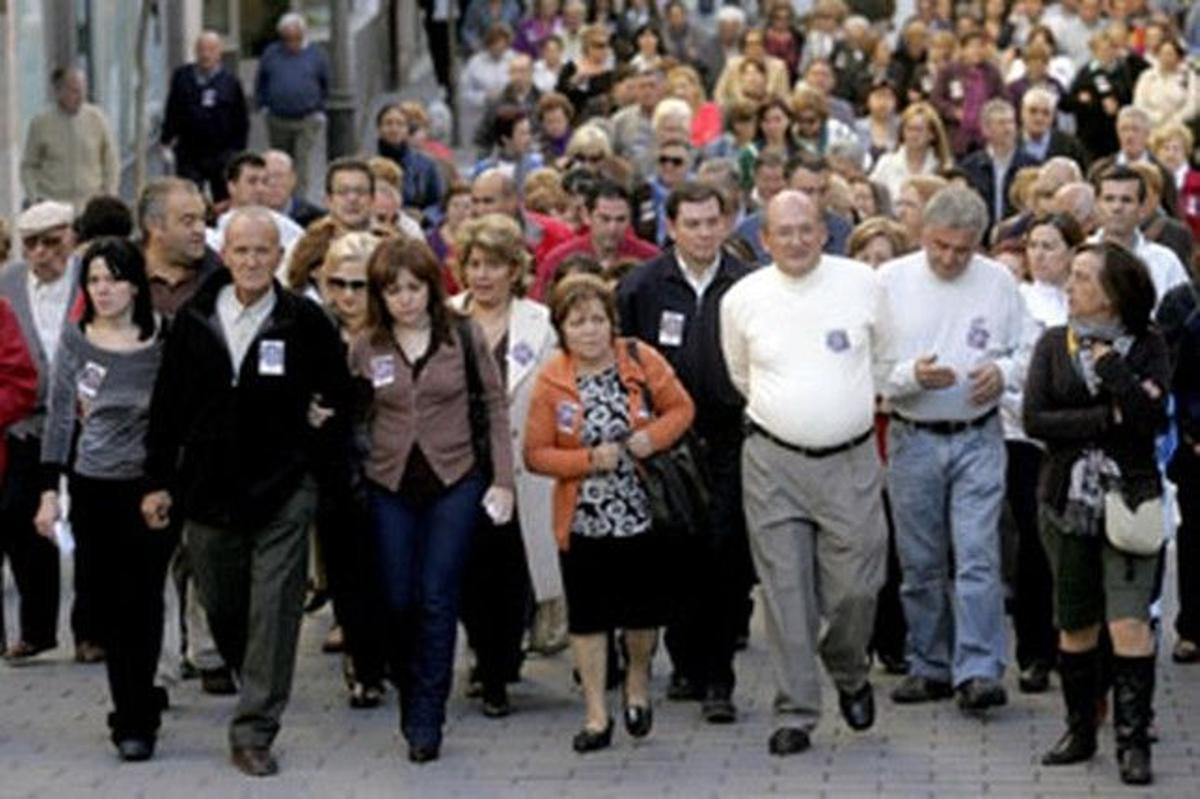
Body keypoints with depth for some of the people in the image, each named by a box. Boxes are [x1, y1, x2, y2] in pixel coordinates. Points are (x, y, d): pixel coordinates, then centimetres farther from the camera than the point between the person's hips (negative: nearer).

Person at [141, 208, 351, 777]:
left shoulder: (305, 322, -4)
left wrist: (309, 449, -2)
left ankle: (254, 733, -3)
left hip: (282, 494, -3)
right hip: (208, 491, 3)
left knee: (273, 613, -6)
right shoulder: (194, 320, 2)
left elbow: (339, 396, 7)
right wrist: (158, 482, 5)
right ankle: (258, 693, 37)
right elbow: (167, 406, 7)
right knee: (222, 610, 13)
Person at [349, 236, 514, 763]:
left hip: (455, 482, -2)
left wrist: (502, 480, -1)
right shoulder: (365, 349, 4)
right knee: (398, 602, 3)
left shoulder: (463, 337, 0)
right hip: (390, 487, 2)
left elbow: (494, 407, 3)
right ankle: (409, 695, 24)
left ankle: (426, 721, -1)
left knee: (437, 600, -6)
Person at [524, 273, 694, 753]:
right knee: (587, 616, 4)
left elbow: (681, 408, 5)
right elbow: (536, 454, -5)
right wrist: (589, 460, -18)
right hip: (583, 519, 0)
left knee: (643, 609, 10)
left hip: (642, 512, 0)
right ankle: (597, 715, 15)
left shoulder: (642, 362, -5)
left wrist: (654, 436, -15)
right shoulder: (550, 383, -7)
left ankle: (638, 684, 38)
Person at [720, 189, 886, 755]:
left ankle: (850, 676, 28)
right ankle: (796, 713, 8)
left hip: (851, 460, 0)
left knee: (855, 586, -2)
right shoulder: (742, 299, 1)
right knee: (785, 592, 0)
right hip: (773, 463, 1)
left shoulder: (863, 284, -1)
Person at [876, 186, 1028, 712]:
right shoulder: (890, 281, -1)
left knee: (978, 556, -10)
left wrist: (1002, 372, -10)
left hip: (977, 437, 0)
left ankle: (979, 673, -11)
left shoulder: (998, 282, 3)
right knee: (921, 564, 8)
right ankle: (929, 667, 19)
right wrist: (911, 376, -20)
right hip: (913, 439, 1)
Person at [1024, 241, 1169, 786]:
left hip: (1129, 499, -3)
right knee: (1075, 623, 9)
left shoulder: (1146, 348, -1)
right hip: (1067, 499, 3)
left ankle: (1133, 741, -5)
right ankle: (1080, 731, 23)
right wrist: (1110, 418, -12)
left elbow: (1152, 418, -16)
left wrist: (1108, 362, -14)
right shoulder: (1054, 345, 6)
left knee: (1128, 622, -10)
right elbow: (1035, 419, -6)